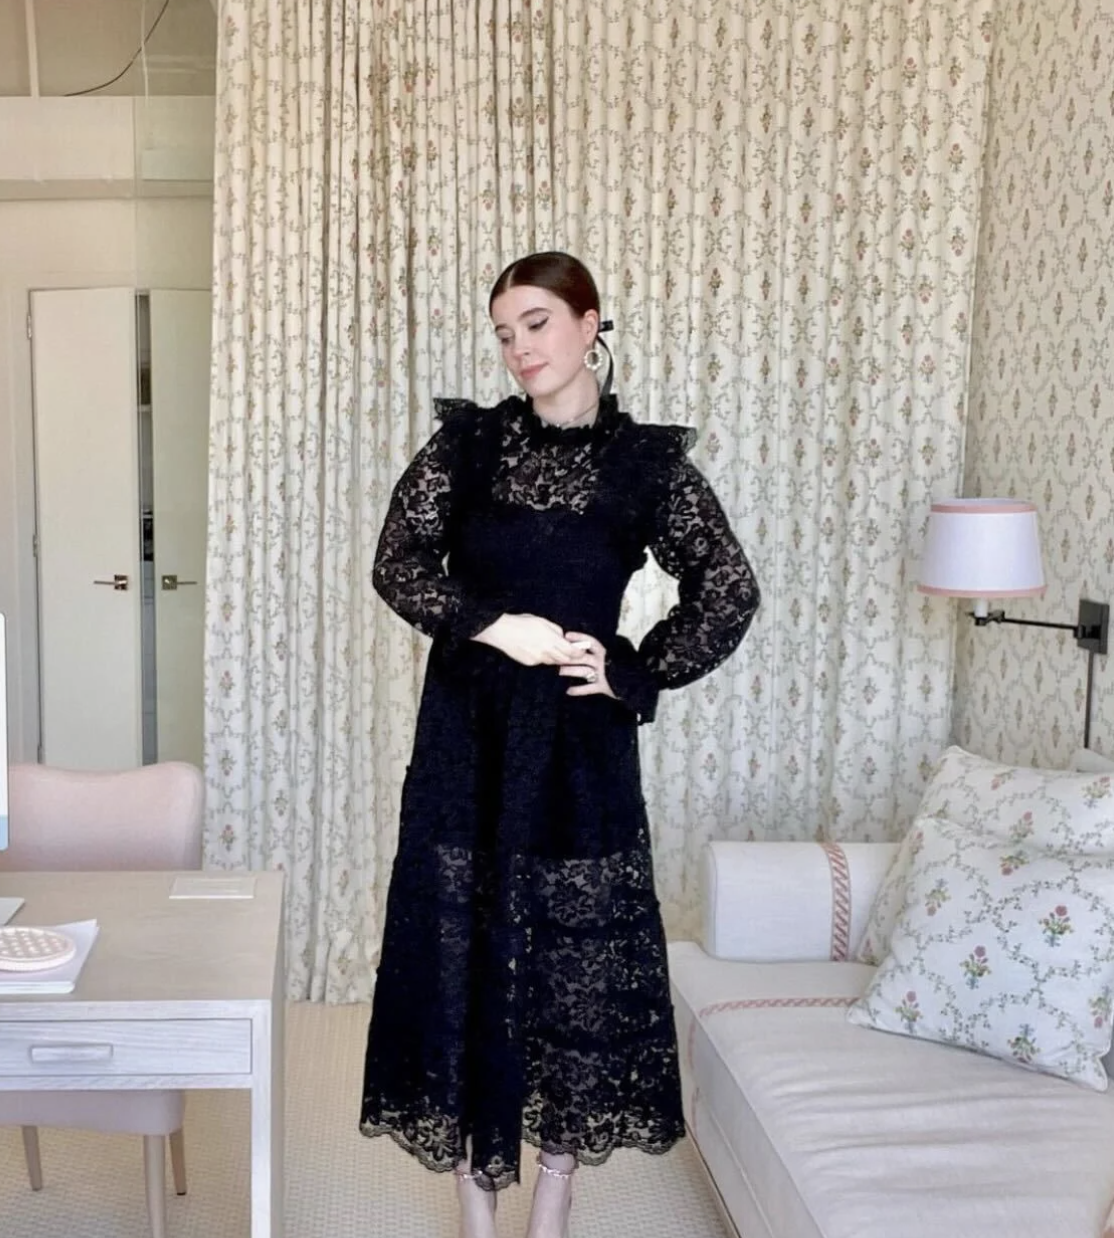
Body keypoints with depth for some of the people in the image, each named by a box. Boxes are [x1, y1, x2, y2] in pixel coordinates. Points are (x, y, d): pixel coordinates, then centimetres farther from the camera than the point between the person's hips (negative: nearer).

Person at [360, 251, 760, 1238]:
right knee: (461, 953, 6)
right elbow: (398, 563, -2)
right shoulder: (467, 439, 3)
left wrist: (636, 674, -4)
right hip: (468, 732, 2)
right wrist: (495, 626, -13)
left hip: (579, 742, -1)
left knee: (578, 965, 5)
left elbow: (730, 593, 1)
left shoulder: (646, 459, -1)